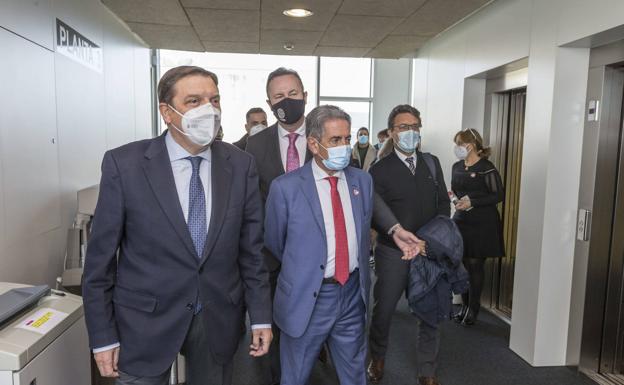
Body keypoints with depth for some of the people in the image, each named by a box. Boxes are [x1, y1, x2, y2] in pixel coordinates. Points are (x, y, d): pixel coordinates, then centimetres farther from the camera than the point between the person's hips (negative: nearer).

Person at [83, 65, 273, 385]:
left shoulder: (240, 165, -5)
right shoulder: (124, 164, -11)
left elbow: (251, 248, 0)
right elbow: (101, 256, -6)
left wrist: (261, 317, 2)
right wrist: (103, 336, -4)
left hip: (219, 319, 3)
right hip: (146, 322, -2)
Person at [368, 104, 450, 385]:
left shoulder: (432, 163, 7)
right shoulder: (380, 170, -7)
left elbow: (443, 202, 11)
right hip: (393, 252, -3)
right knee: (383, 311, 13)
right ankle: (378, 358, 39)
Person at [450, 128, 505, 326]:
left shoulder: (486, 168, -12)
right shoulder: (457, 167, 8)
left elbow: (499, 195, -11)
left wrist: (472, 202, -18)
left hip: (482, 223, -5)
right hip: (461, 220, 6)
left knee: (475, 265, 1)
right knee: (462, 264, 6)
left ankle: (473, 308, 15)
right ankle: (465, 305, 20)